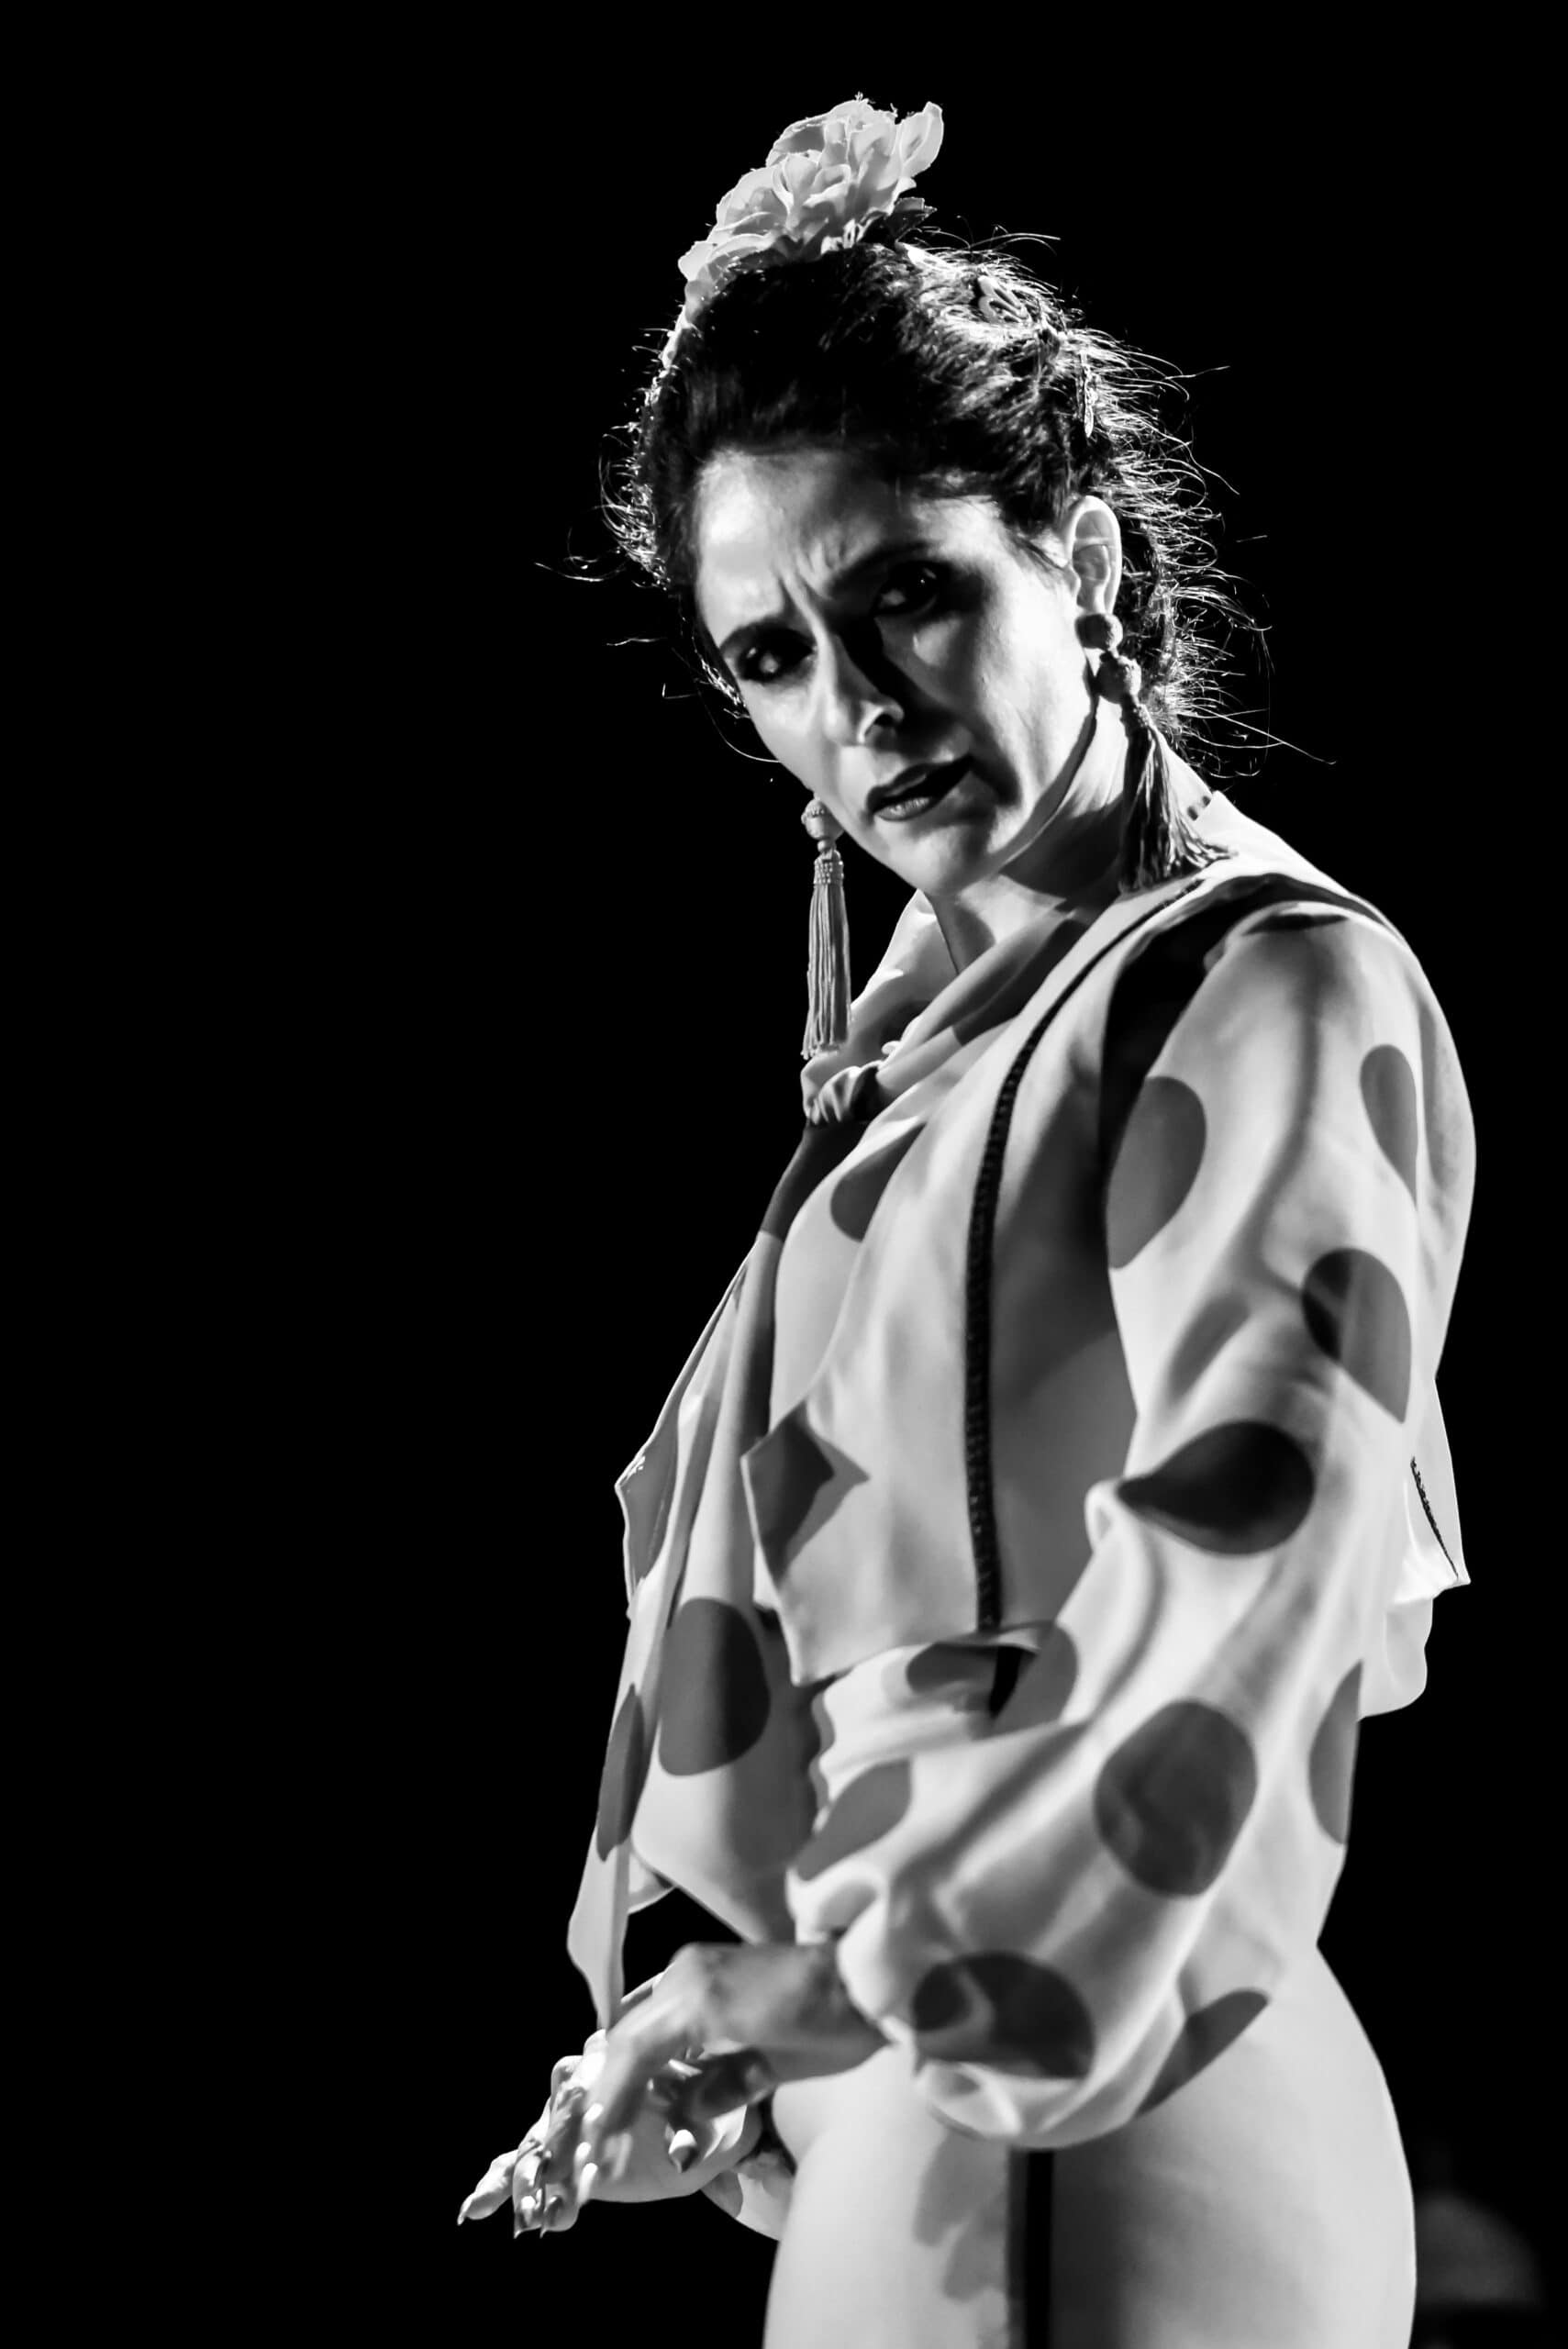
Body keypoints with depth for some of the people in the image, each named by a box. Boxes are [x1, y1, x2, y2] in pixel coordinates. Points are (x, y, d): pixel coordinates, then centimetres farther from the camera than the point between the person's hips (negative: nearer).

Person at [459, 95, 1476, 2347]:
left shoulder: (1272, 989, -11)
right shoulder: (940, 1028, 13)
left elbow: (1244, 1606, -23)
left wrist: (846, 1980, -20)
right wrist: (762, 2030, 9)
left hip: (1087, 2142, -8)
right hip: (920, 2119, 8)